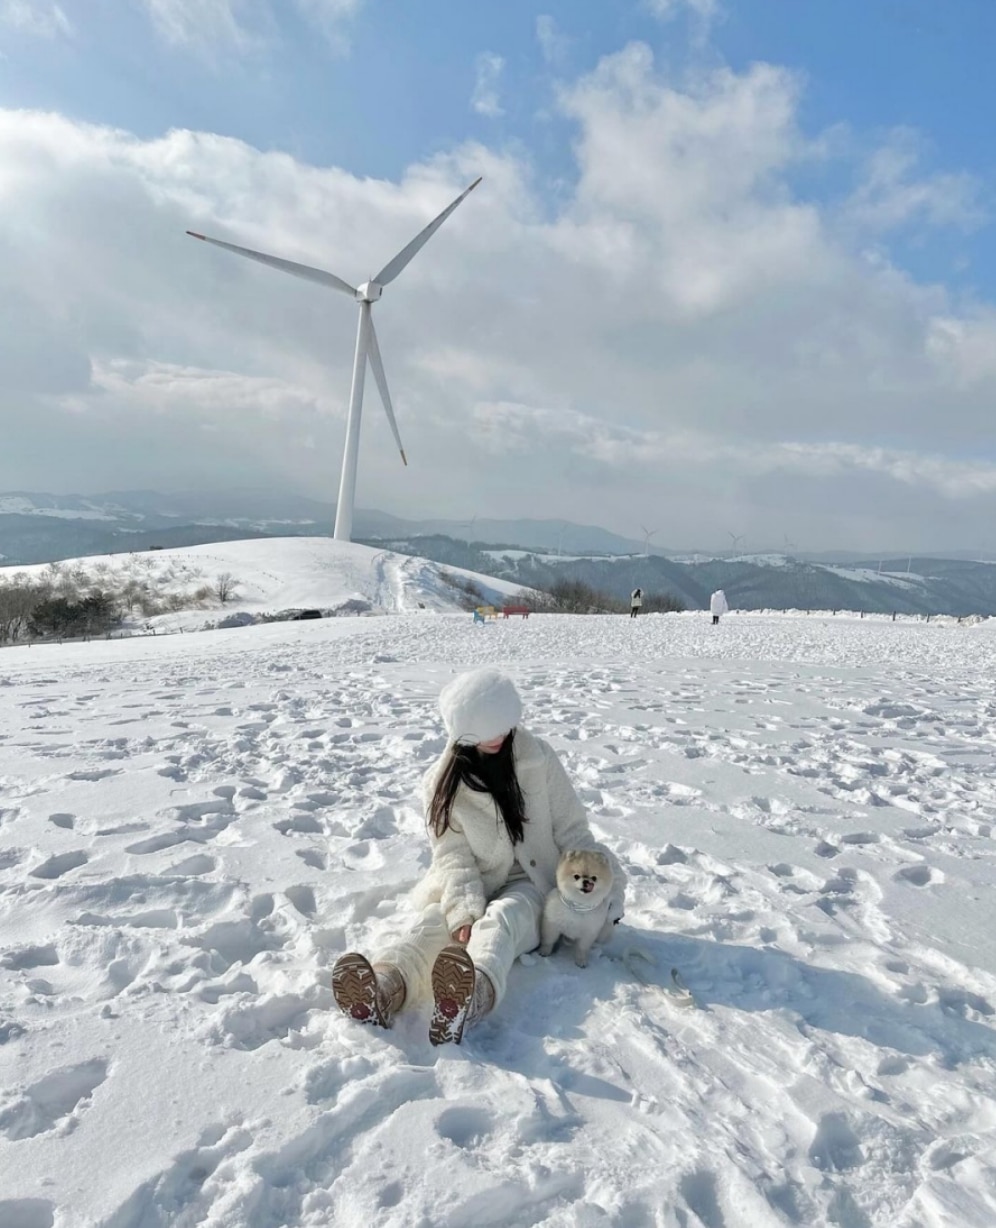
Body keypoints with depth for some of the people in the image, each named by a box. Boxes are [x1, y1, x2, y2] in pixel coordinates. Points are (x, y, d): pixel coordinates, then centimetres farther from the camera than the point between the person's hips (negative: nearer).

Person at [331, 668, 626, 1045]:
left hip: (531, 883, -1)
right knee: (435, 922, -31)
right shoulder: (441, 783, -5)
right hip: (474, 887, 1)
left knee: (500, 919, -35)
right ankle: (382, 990, -60)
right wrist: (464, 913, -27)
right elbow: (453, 856, -11)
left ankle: (472, 996, -66)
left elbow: (571, 830, -2)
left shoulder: (538, 758, -5)